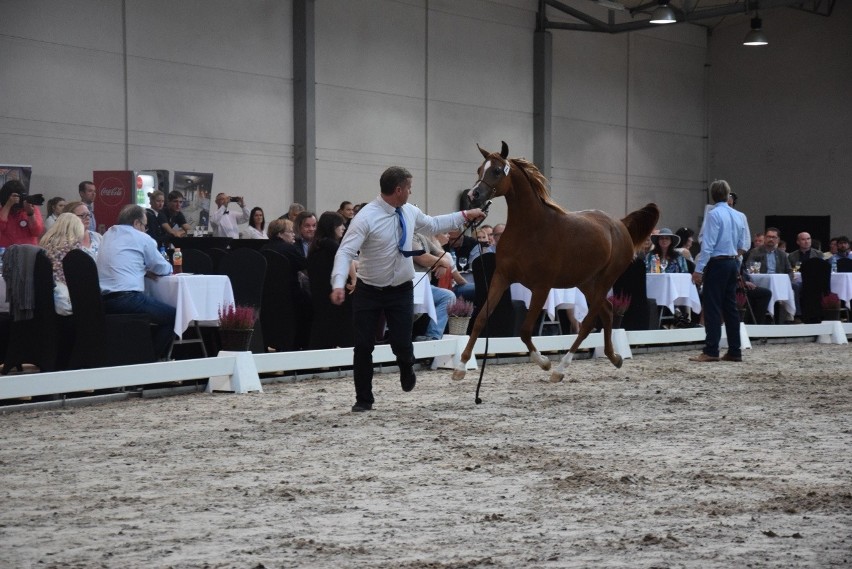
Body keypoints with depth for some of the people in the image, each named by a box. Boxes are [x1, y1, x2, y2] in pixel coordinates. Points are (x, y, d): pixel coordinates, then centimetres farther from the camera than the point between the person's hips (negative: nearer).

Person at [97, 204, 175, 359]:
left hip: (102, 301, 8)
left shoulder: (108, 235, 20)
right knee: (172, 316, 5)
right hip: (127, 298, -8)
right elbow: (164, 269, 10)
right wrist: (148, 270, 32)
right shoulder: (142, 238, 1)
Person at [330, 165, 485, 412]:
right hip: (368, 291, -3)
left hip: (401, 290, 3)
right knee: (363, 346, -1)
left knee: (402, 343, -4)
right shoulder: (366, 217, -20)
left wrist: (465, 216, 19)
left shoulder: (410, 212, -1)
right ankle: (364, 399, 15)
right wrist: (338, 284, -39)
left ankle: (407, 370, 33)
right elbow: (345, 252, -25)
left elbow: (433, 225, 20)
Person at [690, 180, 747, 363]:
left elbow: (708, 245, -17)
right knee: (730, 307, 9)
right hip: (732, 263, 7)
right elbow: (742, 247, 14)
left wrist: (698, 269, -16)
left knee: (712, 308, -7)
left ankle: (711, 351, -10)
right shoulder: (738, 216, 11)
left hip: (717, 263, -7)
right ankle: (734, 351, 10)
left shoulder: (714, 214, -11)